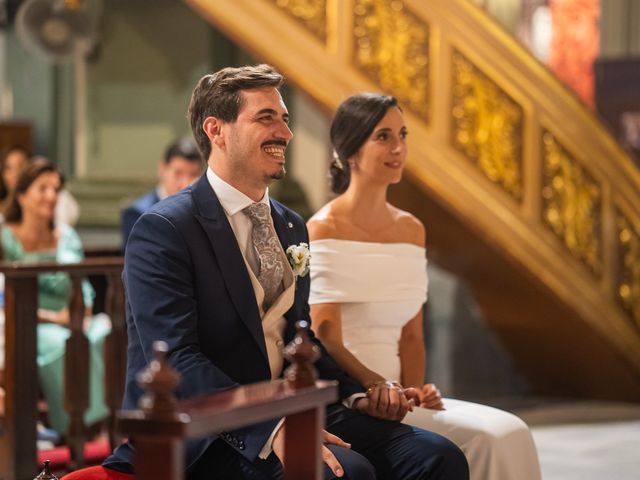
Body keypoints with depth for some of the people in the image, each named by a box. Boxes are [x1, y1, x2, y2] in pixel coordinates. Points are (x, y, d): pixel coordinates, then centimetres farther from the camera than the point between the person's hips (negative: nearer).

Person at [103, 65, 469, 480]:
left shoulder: (291, 227, 15)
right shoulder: (163, 230, -10)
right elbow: (176, 360, -20)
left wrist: (357, 394, 2)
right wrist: (270, 430, -31)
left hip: (284, 414, 8)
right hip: (202, 440, -7)